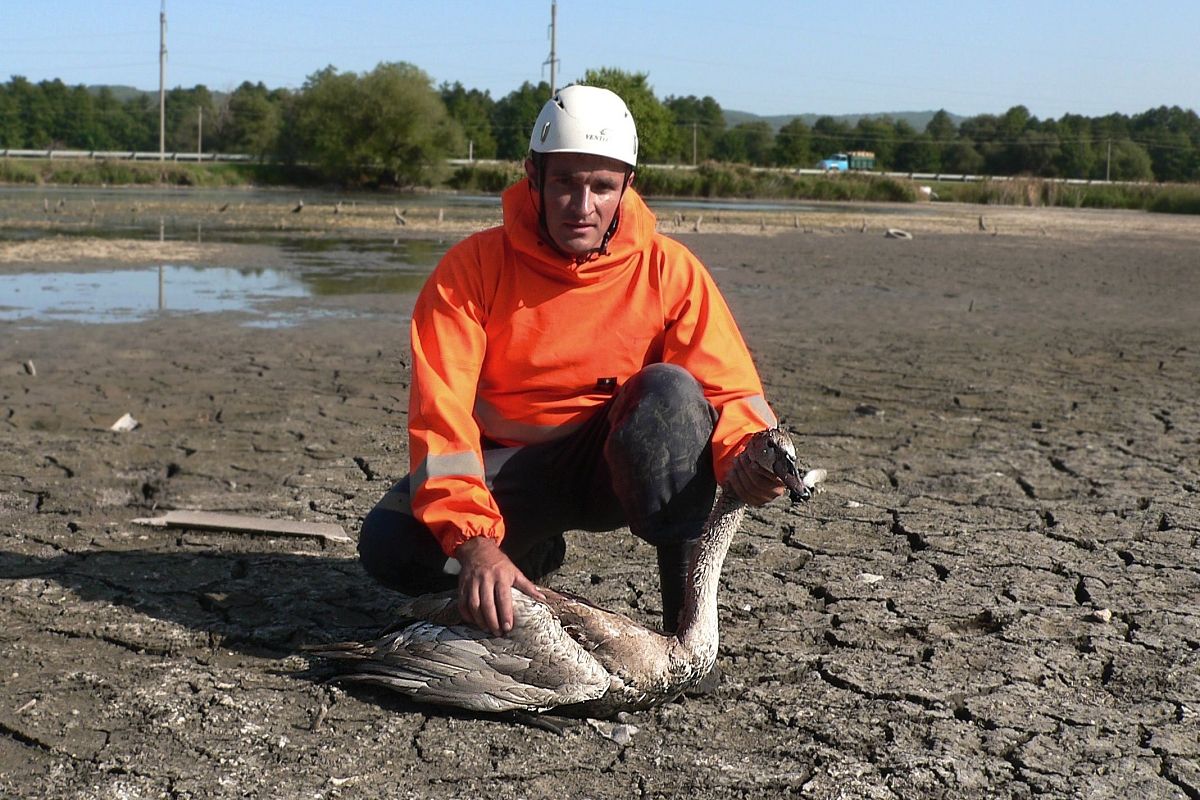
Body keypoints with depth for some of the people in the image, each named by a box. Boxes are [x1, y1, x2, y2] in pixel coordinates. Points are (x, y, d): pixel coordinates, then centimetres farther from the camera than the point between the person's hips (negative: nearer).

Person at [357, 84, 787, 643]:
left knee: (670, 390, -31)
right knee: (387, 546, -24)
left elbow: (732, 391, -12)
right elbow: (440, 409, -22)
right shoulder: (474, 266, -13)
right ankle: (533, 552, 9)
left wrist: (745, 455, -38)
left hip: (623, 467, 0)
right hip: (509, 469, 1)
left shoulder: (668, 270, -10)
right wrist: (473, 540, -37)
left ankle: (685, 609, -22)